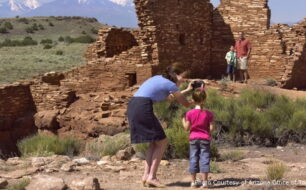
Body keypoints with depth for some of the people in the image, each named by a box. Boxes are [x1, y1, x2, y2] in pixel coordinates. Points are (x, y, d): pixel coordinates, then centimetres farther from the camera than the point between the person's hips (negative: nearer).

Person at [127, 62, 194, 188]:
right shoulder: (171, 85, 0)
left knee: (154, 143, 16)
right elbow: (186, 104, 10)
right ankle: (151, 177, -1)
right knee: (162, 143, 1)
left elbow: (170, 97, 37)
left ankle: (146, 175, 11)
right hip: (143, 108, -9)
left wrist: (187, 90, 39)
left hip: (132, 107, 9)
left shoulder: (160, 78, 23)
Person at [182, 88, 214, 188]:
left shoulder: (190, 113, -5)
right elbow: (211, 128, -7)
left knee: (193, 159, 7)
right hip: (205, 139, -1)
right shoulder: (208, 113, -6)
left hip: (193, 138, 1)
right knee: (204, 159, 1)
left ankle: (193, 181, 10)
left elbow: (187, 128, -2)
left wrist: (183, 120, 15)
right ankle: (204, 181, -2)